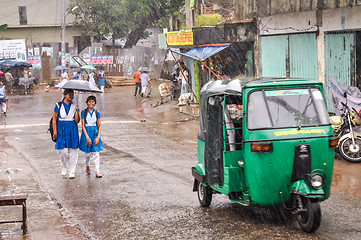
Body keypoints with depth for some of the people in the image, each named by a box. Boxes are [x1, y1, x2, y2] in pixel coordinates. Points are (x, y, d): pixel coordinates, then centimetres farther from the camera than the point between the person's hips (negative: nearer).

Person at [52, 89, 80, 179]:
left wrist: (77, 111, -14)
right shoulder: (58, 105, -1)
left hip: (72, 130, 1)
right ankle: (64, 168, 20)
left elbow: (77, 121, -1)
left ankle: (72, 172, 8)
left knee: (73, 151, -1)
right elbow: (54, 119, 1)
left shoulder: (74, 106, 4)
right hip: (62, 130, -1)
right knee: (62, 150, -6)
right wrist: (55, 132, -6)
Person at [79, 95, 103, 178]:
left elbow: (99, 125, 3)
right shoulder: (84, 112, -2)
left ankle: (97, 172, -6)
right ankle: (87, 166, 39)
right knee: (87, 152, 11)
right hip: (86, 133, 0)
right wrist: (87, 137, -13)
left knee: (96, 153, -6)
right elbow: (83, 125, -6)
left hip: (95, 133, 1)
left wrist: (98, 137, -9)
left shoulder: (97, 112, 3)